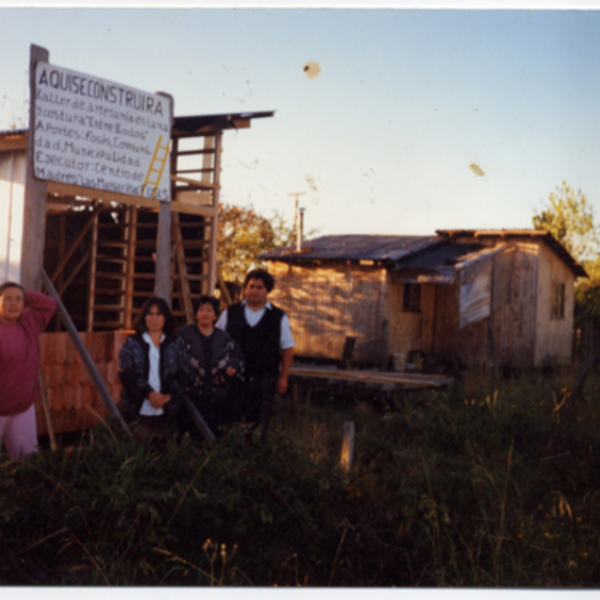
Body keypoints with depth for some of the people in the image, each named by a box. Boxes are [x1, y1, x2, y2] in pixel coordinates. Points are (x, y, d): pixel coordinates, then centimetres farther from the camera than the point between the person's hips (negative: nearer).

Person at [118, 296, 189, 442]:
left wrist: (169, 395, -9)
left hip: (167, 412, 1)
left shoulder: (175, 344, 11)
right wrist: (149, 393, -12)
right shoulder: (132, 343, 7)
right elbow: (127, 373, -2)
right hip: (138, 410, -1)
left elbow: (184, 373, 5)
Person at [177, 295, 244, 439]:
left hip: (218, 399, 3)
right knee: (192, 437, -3)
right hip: (191, 397, -2)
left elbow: (238, 360, 15)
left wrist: (232, 369, -7)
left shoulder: (224, 339, 11)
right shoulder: (183, 334, 2)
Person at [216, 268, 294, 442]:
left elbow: (287, 349, 5)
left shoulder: (279, 317, 3)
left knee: (259, 422, 3)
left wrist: (283, 377, 0)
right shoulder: (230, 313, 5)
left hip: (264, 380, -1)